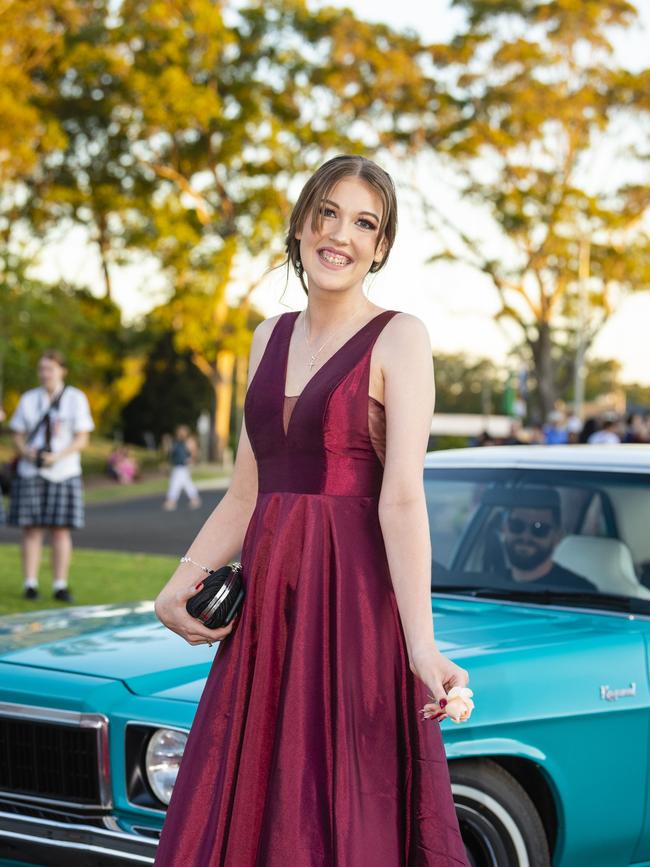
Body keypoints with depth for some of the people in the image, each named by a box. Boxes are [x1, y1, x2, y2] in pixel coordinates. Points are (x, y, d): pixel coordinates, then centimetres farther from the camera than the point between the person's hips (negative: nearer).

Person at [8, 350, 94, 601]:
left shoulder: (76, 398, 3)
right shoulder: (28, 399, 10)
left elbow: (82, 439, -1)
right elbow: (18, 436, 10)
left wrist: (57, 456, -15)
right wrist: (25, 451, -12)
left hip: (63, 474, -1)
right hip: (30, 474, 2)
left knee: (61, 530, -2)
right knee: (31, 529, -2)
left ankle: (60, 586, 2)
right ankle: (30, 584, 1)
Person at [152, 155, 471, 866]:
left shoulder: (398, 338, -4)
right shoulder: (270, 337, 14)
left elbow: (402, 498, -15)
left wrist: (421, 646, -25)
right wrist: (179, 586, 1)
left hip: (354, 594, -6)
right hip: (267, 594, 6)